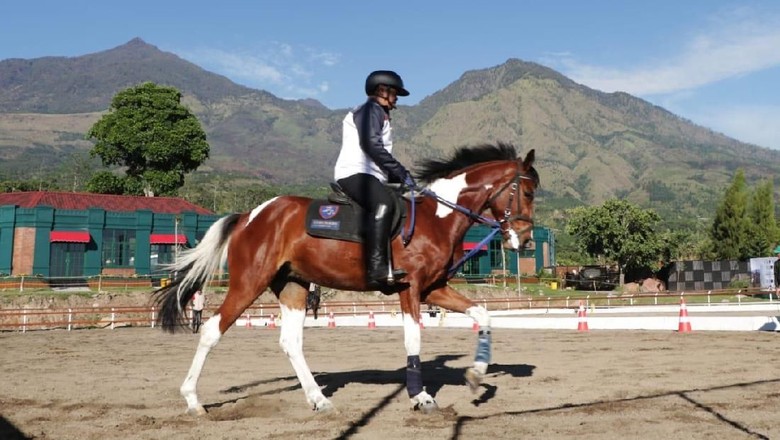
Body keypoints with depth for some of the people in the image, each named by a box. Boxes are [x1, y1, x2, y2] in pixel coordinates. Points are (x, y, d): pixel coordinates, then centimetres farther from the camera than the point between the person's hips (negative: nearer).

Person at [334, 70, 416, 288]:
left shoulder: (379, 114, 32)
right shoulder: (371, 109, 0)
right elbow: (371, 146, -15)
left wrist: (401, 175, 14)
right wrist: (401, 173, -14)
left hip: (370, 176, 11)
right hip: (354, 173, -11)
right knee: (383, 204, -35)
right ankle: (377, 269, -44)